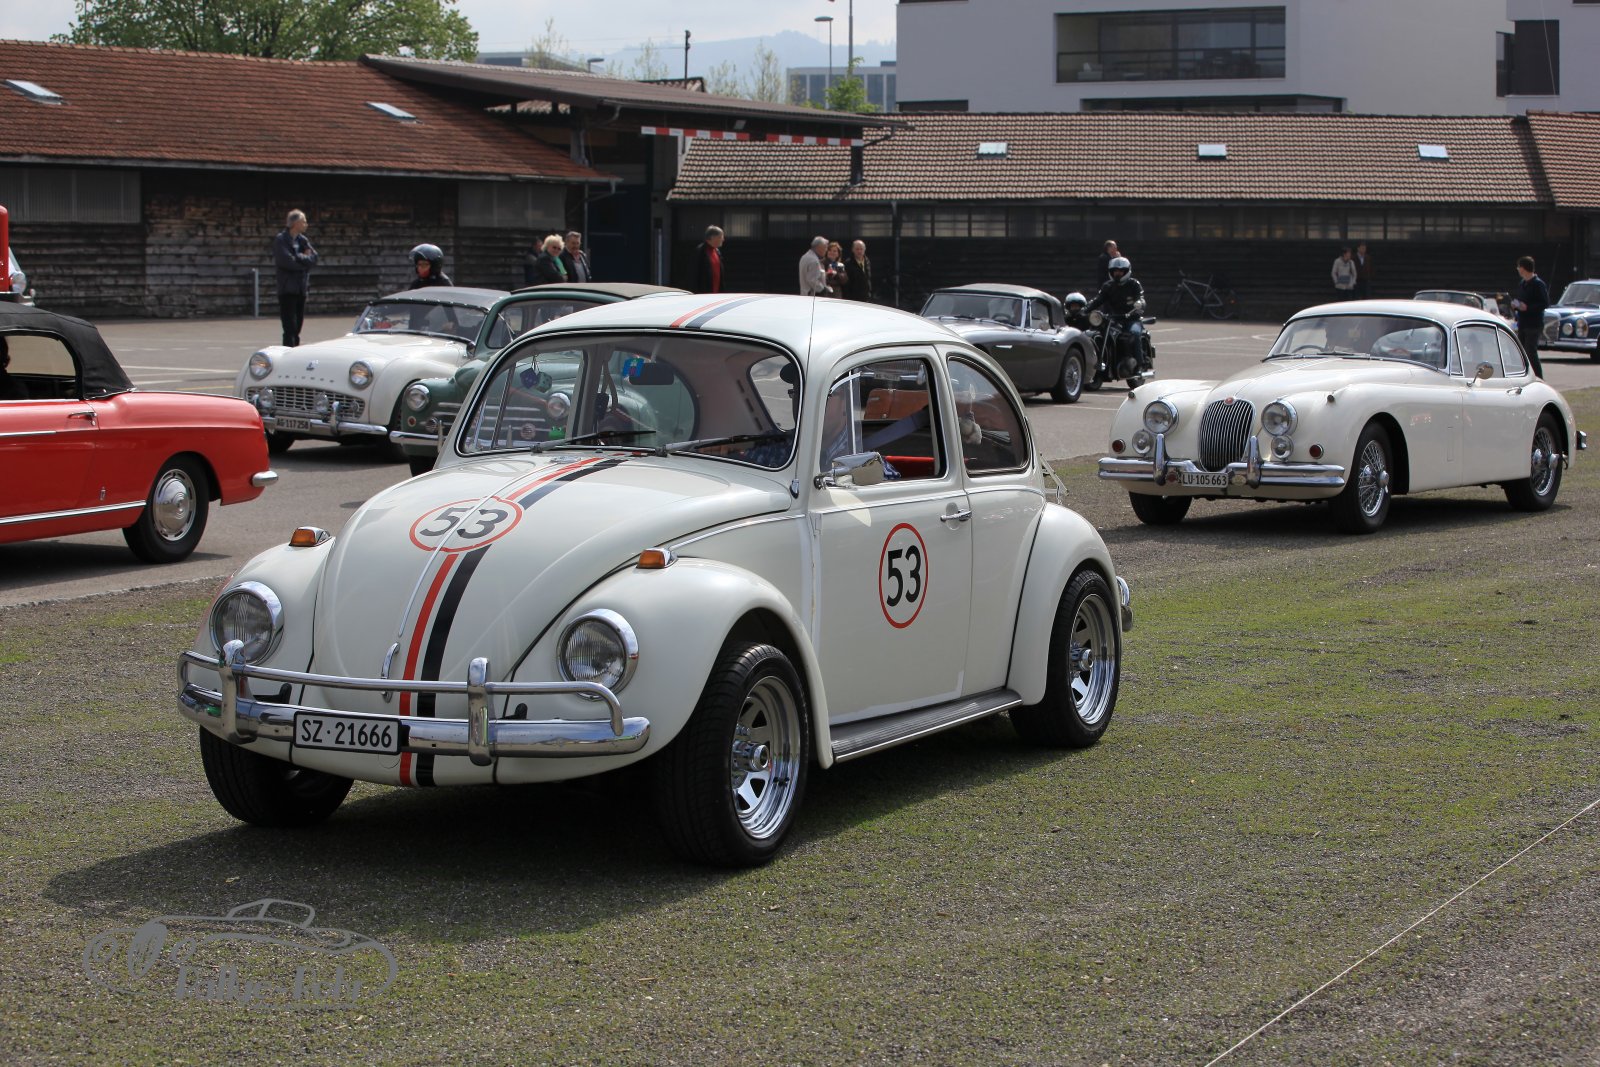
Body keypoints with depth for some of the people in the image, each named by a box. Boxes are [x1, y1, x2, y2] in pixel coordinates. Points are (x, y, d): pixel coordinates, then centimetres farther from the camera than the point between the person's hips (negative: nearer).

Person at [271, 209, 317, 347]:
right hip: (287, 289, -7)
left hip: (301, 288, 7)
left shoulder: (303, 240, 13)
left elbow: (314, 259, 4)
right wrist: (305, 259, -4)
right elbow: (287, 262, -17)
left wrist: (299, 258, -11)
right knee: (290, 329, -10)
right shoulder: (281, 240, -7)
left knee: (297, 326, 8)